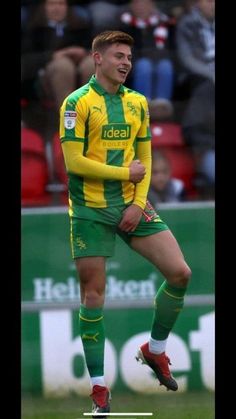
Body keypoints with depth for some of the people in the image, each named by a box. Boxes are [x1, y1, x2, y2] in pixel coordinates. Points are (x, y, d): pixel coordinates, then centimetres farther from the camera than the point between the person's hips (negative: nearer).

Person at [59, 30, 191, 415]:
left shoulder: (138, 102, 9)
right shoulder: (77, 103, -9)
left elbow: (144, 159, 10)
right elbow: (74, 162, -15)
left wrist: (139, 203, -5)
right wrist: (125, 173, -10)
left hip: (132, 206, 5)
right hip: (90, 210, -5)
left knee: (180, 272, -5)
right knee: (93, 294, -1)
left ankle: (155, 350, 17)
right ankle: (98, 388, 6)